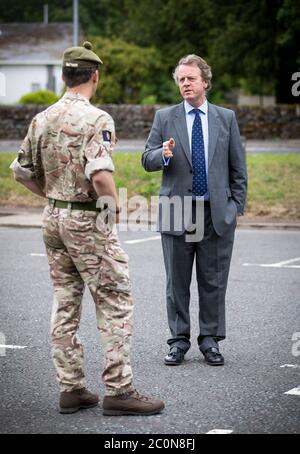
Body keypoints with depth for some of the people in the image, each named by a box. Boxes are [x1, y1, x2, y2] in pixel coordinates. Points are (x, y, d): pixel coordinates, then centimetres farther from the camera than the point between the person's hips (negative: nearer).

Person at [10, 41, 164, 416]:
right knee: (115, 304, -1)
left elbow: (22, 171, 12)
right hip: (87, 221, -7)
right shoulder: (96, 119, -16)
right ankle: (118, 391, -1)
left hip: (53, 217, 8)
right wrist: (114, 203, -11)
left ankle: (71, 389, 15)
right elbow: (100, 175, -28)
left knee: (65, 306, 11)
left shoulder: (42, 119, 6)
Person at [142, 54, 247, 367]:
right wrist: (163, 154, -19)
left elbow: (238, 168, 9)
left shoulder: (226, 118, 7)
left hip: (217, 213, 0)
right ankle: (179, 341, 14)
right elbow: (147, 161, 3)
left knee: (213, 282, 4)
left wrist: (237, 206, 3)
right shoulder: (164, 118, 5)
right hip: (177, 212, 0)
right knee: (177, 282, 5)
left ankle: (210, 340, 14)